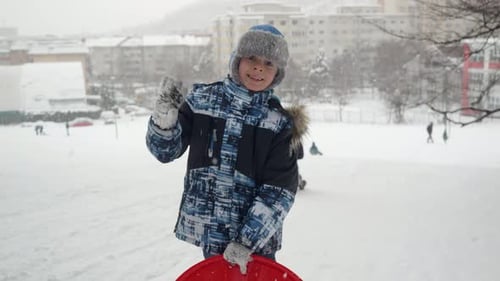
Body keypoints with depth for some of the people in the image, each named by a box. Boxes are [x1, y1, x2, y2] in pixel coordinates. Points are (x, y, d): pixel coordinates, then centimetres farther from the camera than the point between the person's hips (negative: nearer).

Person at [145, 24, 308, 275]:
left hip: (257, 231, -1)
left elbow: (279, 191, -10)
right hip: (208, 226, 1)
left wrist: (248, 239, -17)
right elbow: (164, 150, 1)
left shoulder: (280, 122, -6)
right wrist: (166, 112, -17)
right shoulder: (201, 99, -1)